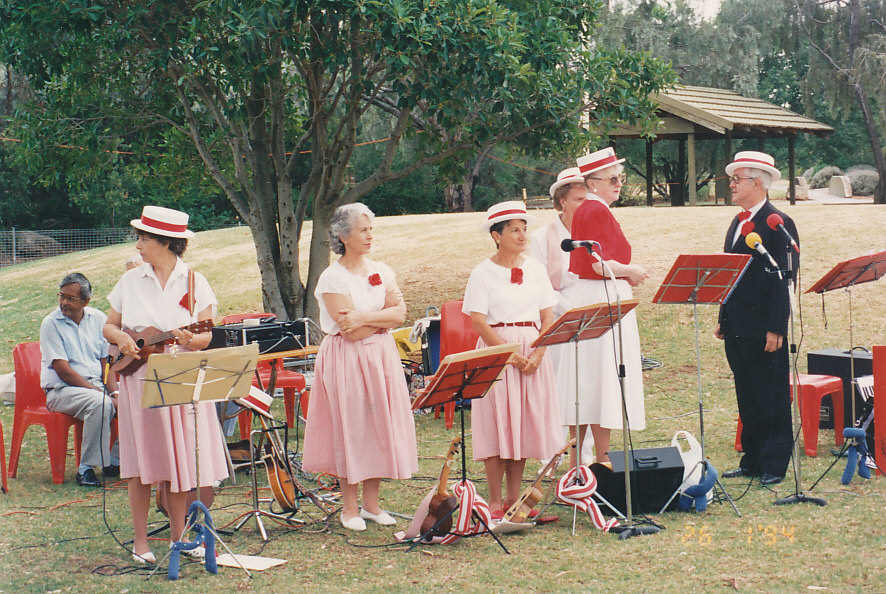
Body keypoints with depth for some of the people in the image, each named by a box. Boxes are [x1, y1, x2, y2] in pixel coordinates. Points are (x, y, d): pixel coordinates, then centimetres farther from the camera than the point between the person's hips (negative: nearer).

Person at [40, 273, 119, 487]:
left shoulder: (97, 319, 7)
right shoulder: (51, 324, -8)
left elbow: (107, 363, 7)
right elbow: (63, 371, -14)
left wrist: (114, 392, -11)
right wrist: (96, 390, -21)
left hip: (97, 385, 6)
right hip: (61, 389, -6)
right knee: (99, 403, -34)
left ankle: (115, 462, -5)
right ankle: (86, 468, -25)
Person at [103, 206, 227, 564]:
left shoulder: (194, 282, 1)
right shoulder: (130, 281, 6)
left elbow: (206, 336, -1)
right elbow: (109, 325, 11)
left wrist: (189, 340, -23)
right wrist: (120, 338, -11)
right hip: (140, 377, 1)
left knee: (178, 457, 2)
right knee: (142, 458, 0)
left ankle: (178, 537, 12)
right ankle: (140, 541, 6)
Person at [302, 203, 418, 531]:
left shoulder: (382, 272, 10)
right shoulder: (332, 278, -9)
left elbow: (400, 314, -2)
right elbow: (351, 331, -16)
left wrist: (365, 318, -15)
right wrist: (384, 316, -6)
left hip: (382, 357, 5)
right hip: (347, 360, -5)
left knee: (380, 426, 5)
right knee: (350, 428, -2)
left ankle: (371, 503, 15)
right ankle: (349, 507, 7)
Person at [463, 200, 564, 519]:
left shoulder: (535, 268, 8)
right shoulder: (483, 273, -4)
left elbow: (548, 317, 7)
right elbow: (478, 322, -9)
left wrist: (537, 354, -8)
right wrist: (512, 356, -16)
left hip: (533, 351, 4)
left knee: (524, 423, 5)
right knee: (497, 424, -5)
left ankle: (514, 497, 14)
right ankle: (495, 501, 2)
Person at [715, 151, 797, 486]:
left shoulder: (778, 224, -11)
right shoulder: (738, 223, 15)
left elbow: (784, 280, -14)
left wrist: (776, 329, -18)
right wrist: (723, 320, 15)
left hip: (764, 328, -8)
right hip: (738, 328, 8)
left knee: (772, 398, -1)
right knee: (747, 398, 13)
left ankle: (774, 465, 6)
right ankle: (752, 460, 20)